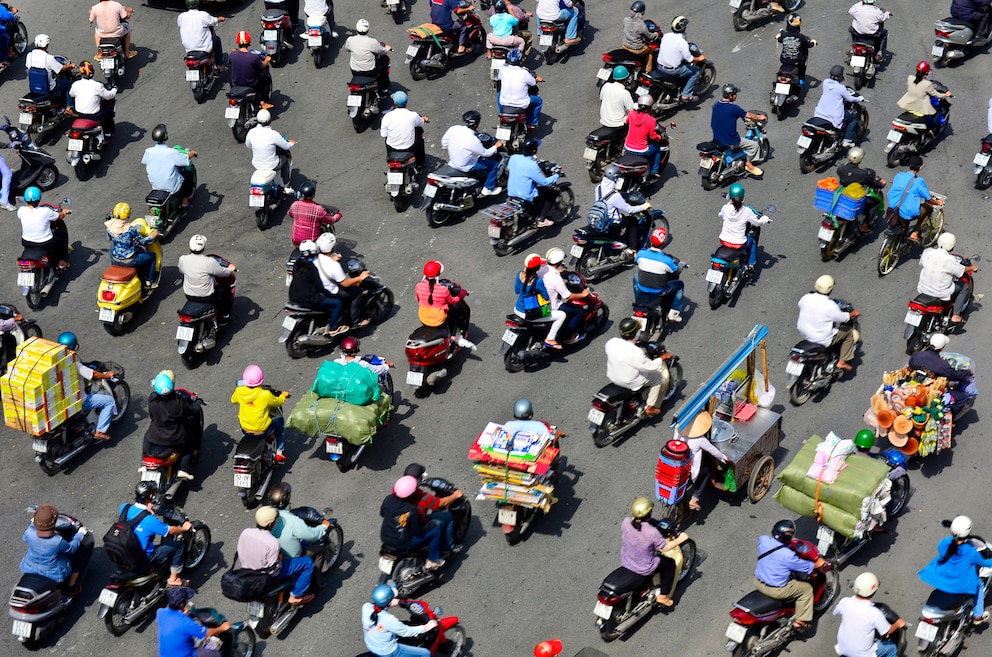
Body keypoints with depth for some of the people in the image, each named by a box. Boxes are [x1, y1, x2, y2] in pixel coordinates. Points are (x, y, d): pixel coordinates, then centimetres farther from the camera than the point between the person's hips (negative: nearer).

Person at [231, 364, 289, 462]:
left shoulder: (240, 392, -12)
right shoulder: (266, 395, -22)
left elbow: (233, 400, 11)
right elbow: (277, 402, -2)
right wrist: (283, 396, 21)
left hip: (245, 429, 4)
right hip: (262, 430, -4)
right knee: (279, 421, 24)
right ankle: (279, 452, 22)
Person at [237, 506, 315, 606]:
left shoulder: (245, 532, -15)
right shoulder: (273, 542, -33)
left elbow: (240, 556, 0)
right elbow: (273, 570, -24)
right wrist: (280, 559, -6)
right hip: (268, 574, -7)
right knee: (308, 562, 2)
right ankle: (296, 596, 13)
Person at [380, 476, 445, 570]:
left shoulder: (388, 499, -13)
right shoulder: (412, 511, -30)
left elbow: (382, 513, 8)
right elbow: (418, 532, -19)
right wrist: (424, 524, -1)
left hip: (385, 539, 6)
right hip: (403, 544, -6)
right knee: (436, 530, 3)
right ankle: (432, 561, 15)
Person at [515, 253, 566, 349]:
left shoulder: (520, 275, -6)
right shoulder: (538, 282, -26)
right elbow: (547, 298, -13)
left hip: (518, 310, 7)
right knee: (562, 315, -1)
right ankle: (549, 339, 3)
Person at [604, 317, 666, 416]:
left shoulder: (610, 342, -13)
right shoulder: (635, 352, -33)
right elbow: (651, 366, -24)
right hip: (631, 382, -7)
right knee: (662, 375, 8)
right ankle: (651, 407, 16)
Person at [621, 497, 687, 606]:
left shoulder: (625, 522, -18)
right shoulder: (651, 532, -31)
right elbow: (665, 547, -16)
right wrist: (679, 540, -1)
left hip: (625, 563, 6)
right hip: (644, 570, -6)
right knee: (671, 563, 19)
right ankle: (662, 596, 24)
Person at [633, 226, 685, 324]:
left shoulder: (641, 253, -16)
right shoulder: (667, 260, -24)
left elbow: (636, 260, 8)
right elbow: (676, 270, -6)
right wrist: (682, 264, 16)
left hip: (642, 289, 3)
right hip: (659, 292, -3)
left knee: (636, 277, 35)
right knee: (680, 284, 19)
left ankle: (638, 304, 44)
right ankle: (674, 313, 18)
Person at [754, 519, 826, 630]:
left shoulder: (763, 540, -12)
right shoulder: (787, 555, -29)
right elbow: (807, 567, -15)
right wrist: (817, 563, 5)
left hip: (758, 582, 7)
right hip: (776, 590, -7)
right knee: (807, 589, 11)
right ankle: (800, 622, 18)